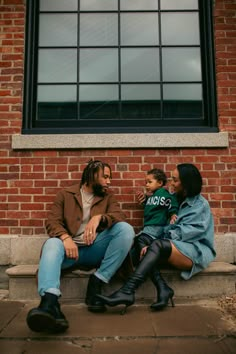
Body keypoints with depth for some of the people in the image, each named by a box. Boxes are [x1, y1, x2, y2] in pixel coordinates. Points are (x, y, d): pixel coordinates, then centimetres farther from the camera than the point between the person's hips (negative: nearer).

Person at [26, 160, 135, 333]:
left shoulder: (108, 197, 16)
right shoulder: (65, 195, 13)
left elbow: (120, 217, -2)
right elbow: (52, 222, 1)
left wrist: (99, 218, -23)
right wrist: (65, 237, -21)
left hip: (96, 250, 1)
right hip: (71, 247, -1)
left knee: (126, 229, -23)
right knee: (52, 243, -33)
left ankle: (96, 284, -23)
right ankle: (50, 303, -55)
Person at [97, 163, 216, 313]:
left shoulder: (200, 204, 1)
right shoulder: (178, 200, 20)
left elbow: (193, 230, -12)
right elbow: (173, 226, 12)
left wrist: (168, 236, -16)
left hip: (196, 250, -6)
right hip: (179, 246, 7)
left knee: (158, 245, -33)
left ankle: (127, 291, -41)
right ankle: (163, 288, -33)